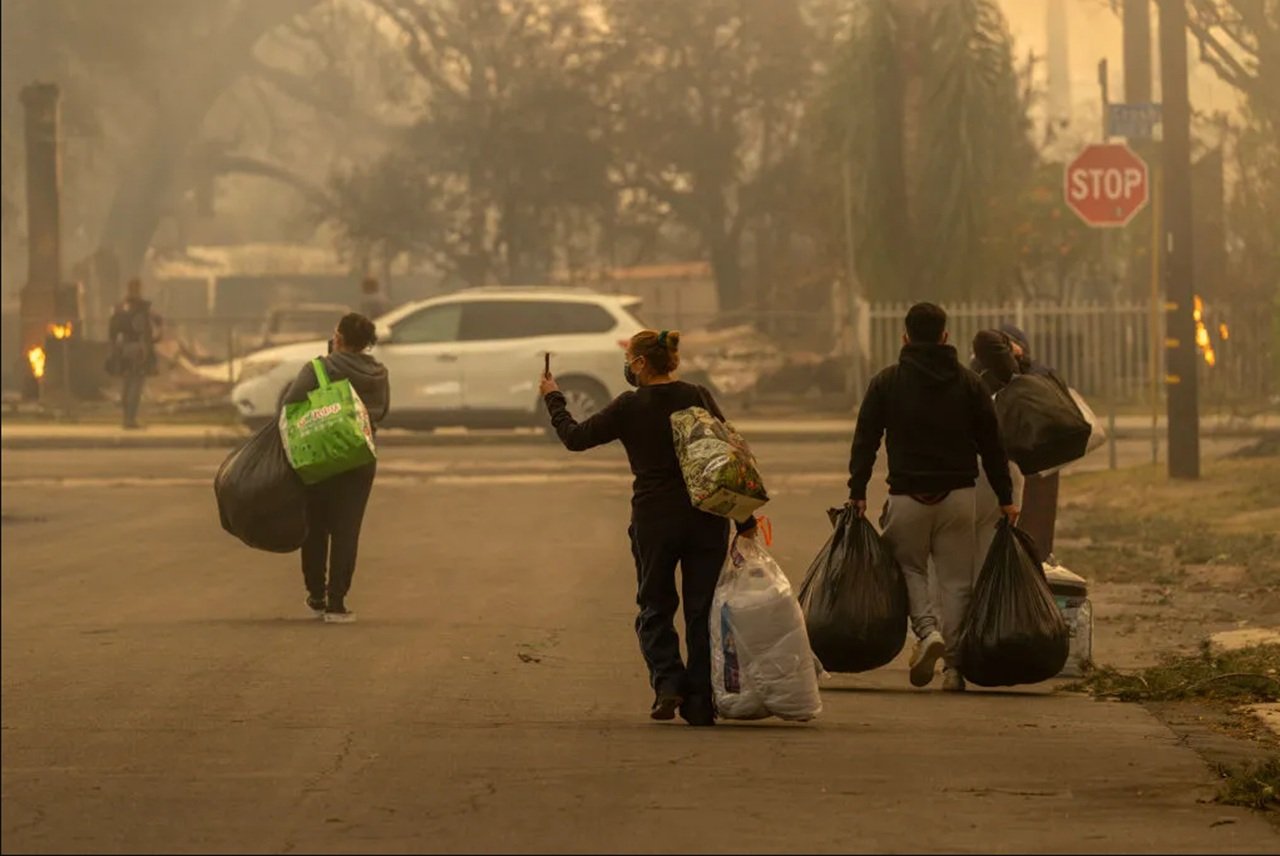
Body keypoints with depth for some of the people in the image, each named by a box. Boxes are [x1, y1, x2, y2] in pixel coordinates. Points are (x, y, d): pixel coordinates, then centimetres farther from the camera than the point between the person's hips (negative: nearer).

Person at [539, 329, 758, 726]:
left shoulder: (630, 407, -7)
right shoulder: (699, 397, 2)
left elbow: (575, 437, 1)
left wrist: (553, 399, 17)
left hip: (655, 519, -2)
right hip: (707, 519, 2)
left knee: (655, 607, 13)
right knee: (702, 609, 8)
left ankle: (668, 682, -7)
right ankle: (700, 702, 5)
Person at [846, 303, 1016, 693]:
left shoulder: (887, 382, 1)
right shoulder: (969, 383, 5)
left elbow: (865, 440, -1)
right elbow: (991, 445, 6)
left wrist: (857, 492, 2)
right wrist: (1005, 498, 12)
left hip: (908, 496, -1)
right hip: (958, 495, 1)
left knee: (909, 567, 14)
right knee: (956, 580, 6)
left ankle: (927, 631, -12)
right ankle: (954, 666, 3)